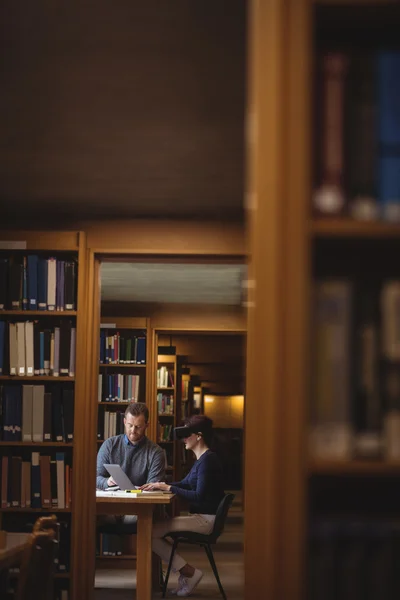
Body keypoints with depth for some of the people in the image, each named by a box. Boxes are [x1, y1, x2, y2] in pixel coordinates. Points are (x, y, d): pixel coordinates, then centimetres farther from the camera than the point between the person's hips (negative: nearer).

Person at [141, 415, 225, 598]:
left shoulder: (208, 460, -17)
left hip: (206, 519, -10)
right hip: (201, 516, 10)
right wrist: (160, 485, 9)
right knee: (154, 529, 8)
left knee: (151, 532, -15)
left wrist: (168, 488, -18)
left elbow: (199, 496, -22)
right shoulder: (202, 458, 15)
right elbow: (185, 483, 24)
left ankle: (189, 572, -4)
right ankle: (186, 572, 5)